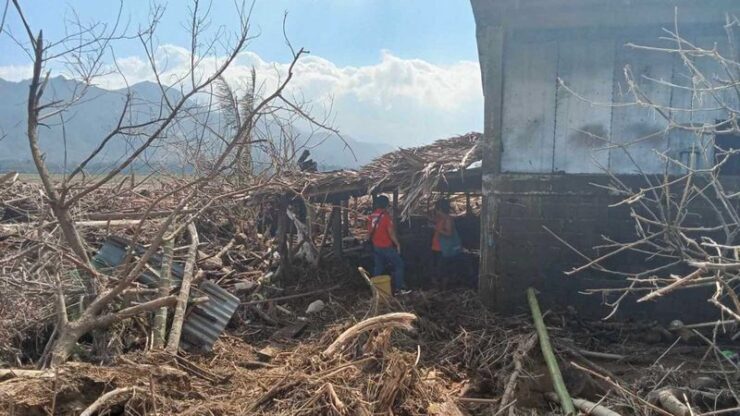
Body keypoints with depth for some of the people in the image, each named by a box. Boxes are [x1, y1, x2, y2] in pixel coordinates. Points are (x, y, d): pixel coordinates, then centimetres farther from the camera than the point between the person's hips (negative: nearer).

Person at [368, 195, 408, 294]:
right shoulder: (386, 216, -17)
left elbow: (369, 232, 10)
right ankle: (399, 288, 5)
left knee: (378, 267, 15)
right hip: (387, 247, -7)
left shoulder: (372, 216, 3)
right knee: (399, 265, 5)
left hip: (376, 246, 7)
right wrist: (397, 244, -10)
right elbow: (391, 232, -20)